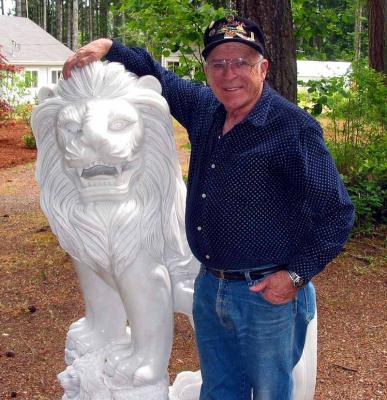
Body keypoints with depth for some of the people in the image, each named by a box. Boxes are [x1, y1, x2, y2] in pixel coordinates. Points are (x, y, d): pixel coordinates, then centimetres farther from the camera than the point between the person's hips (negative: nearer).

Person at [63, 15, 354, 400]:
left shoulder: (296, 128, -16)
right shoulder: (203, 108, 3)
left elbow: (336, 213, -12)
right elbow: (156, 75, 21)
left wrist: (297, 275, -15)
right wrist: (108, 47, 7)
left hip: (268, 294, -6)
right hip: (209, 288, 6)